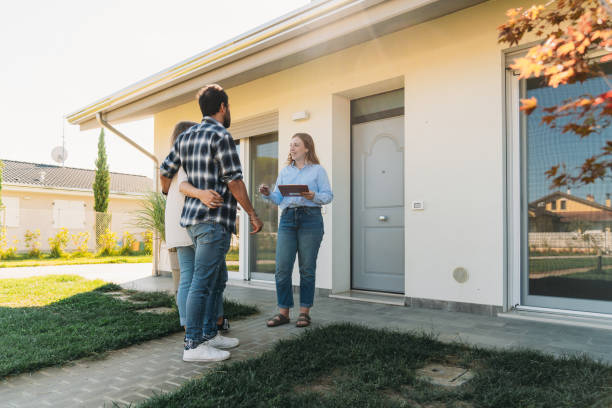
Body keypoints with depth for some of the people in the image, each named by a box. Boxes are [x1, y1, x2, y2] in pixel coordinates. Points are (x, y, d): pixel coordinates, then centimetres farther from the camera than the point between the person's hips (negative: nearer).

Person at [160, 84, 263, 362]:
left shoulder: (185, 137, 15)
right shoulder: (221, 135, -9)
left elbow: (165, 173, 18)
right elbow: (234, 181, -12)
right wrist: (252, 214, -3)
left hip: (194, 217, 9)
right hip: (214, 218, -9)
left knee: (216, 281, 16)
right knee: (202, 282, -5)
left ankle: (210, 335, 24)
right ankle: (193, 345, 2)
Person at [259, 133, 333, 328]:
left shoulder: (318, 170, 9)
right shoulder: (285, 171, 19)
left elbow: (328, 195, 1)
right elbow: (278, 198, 14)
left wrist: (313, 196, -17)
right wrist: (268, 193, -5)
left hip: (310, 219, -3)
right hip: (287, 219, 3)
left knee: (307, 268, 1)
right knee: (282, 268, -3)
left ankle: (304, 311, 11)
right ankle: (283, 312, 7)